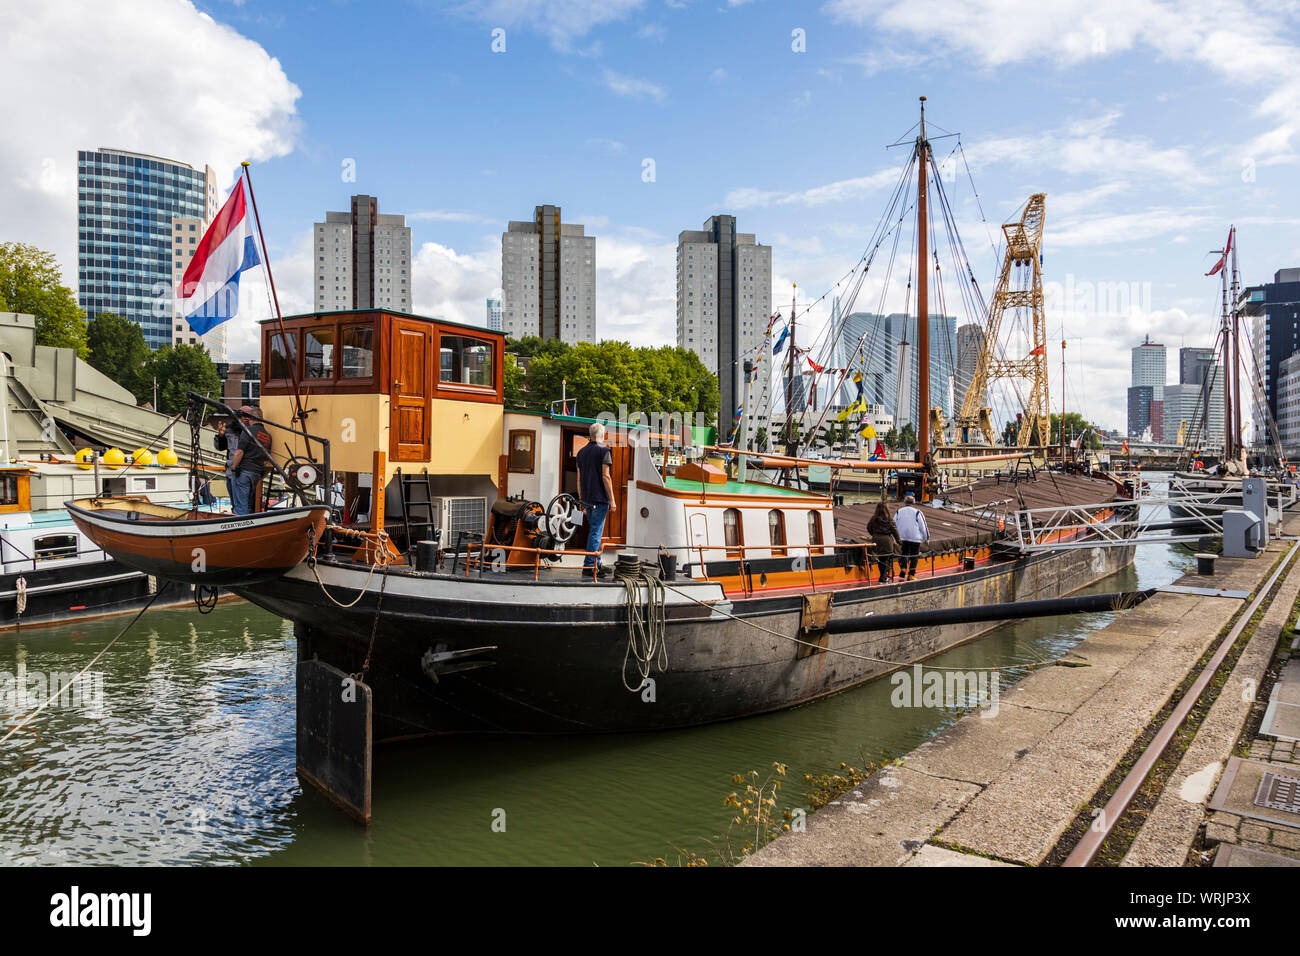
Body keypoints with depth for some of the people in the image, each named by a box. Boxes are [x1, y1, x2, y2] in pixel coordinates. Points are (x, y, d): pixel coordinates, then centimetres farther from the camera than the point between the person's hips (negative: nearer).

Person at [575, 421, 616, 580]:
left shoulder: (581, 452, 13)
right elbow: (605, 476, -13)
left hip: (587, 499, 7)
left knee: (594, 531, 15)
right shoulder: (603, 451, -8)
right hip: (600, 498, -7)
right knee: (596, 532, -5)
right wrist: (612, 500, -10)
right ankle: (589, 566, -7)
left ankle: (597, 565, 19)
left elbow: (579, 479, 15)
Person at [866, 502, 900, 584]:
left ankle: (884, 576, 25)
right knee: (885, 560, 4)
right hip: (886, 540, -3)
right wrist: (898, 540, 6)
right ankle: (883, 578, 0)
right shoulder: (889, 519, -9)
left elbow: (869, 528, 8)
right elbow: (894, 530, -5)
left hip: (876, 540, 3)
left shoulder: (873, 519, -2)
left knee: (880, 559, 15)